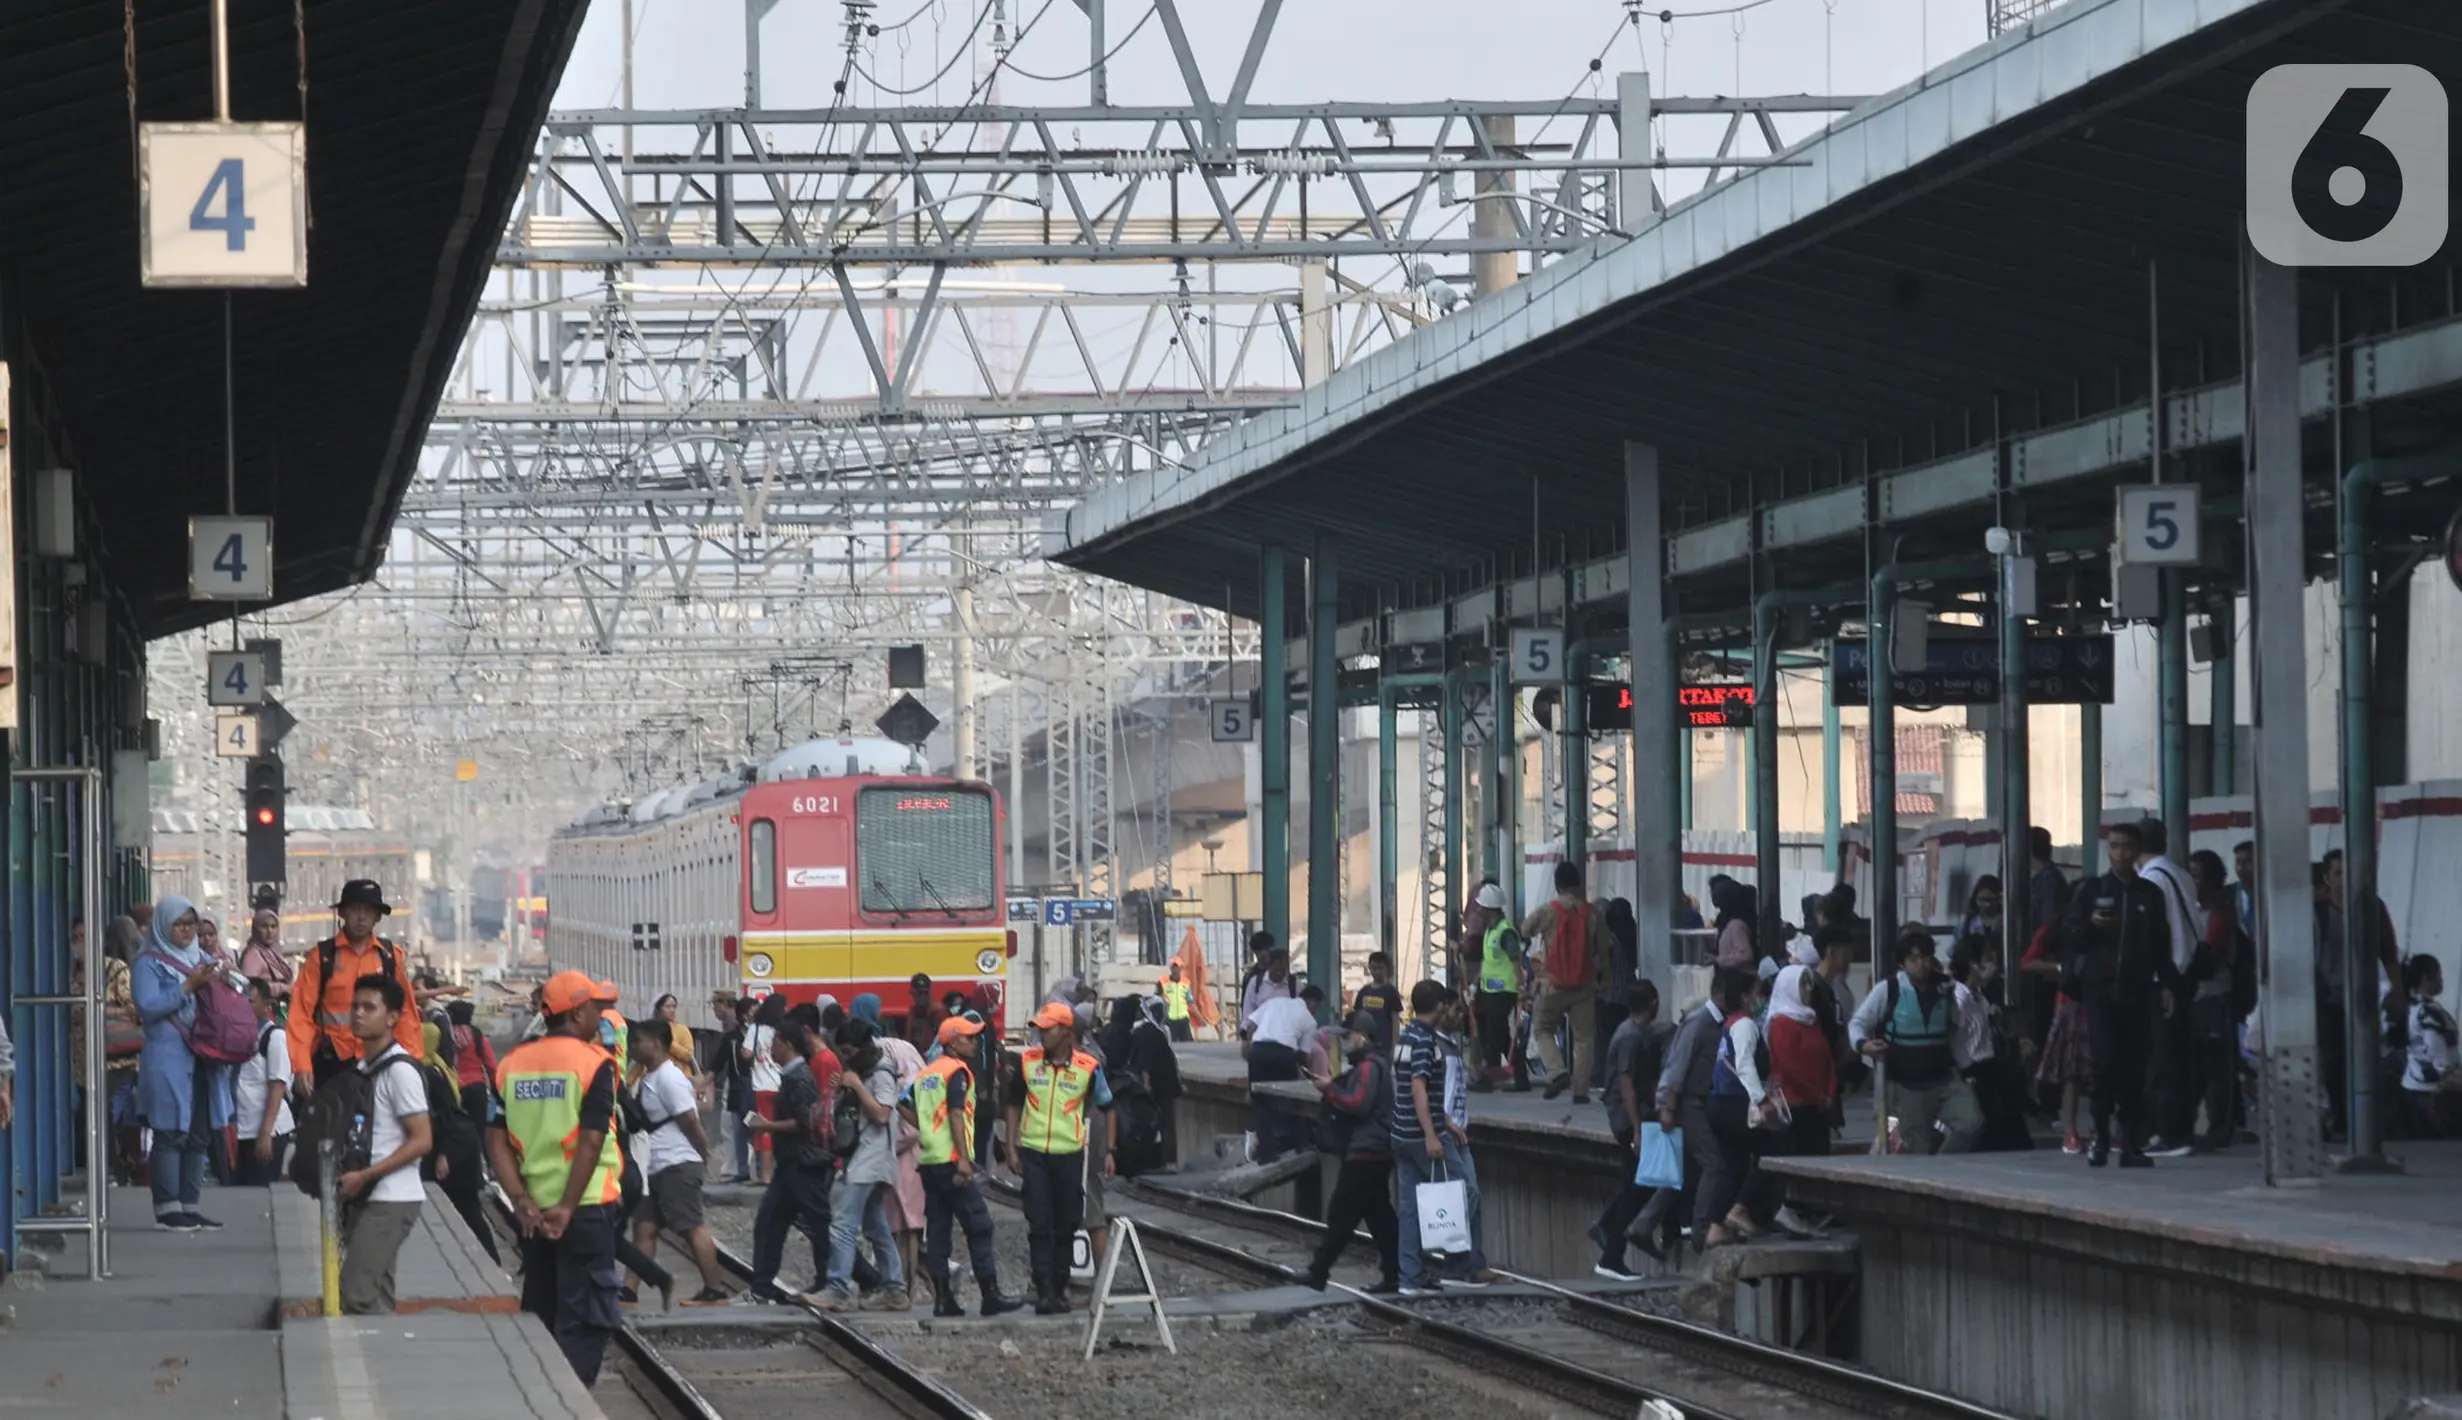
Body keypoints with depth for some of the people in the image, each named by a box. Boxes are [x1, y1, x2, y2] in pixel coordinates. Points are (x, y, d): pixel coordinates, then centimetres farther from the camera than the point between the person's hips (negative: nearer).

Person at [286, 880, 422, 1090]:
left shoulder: (392, 957, 5)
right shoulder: (321, 957, 0)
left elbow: (406, 1012, 6)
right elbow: (301, 1013, -4)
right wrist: (302, 1067, -14)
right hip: (331, 1064, -1)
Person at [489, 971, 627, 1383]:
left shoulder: (513, 1064, 6)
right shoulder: (593, 1062, -10)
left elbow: (497, 1141, 0)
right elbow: (592, 1141, -17)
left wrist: (522, 1201, -4)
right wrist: (567, 1207, -15)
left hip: (534, 1211, 5)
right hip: (586, 1208, -5)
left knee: (539, 1315, 16)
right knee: (585, 1319, -2)